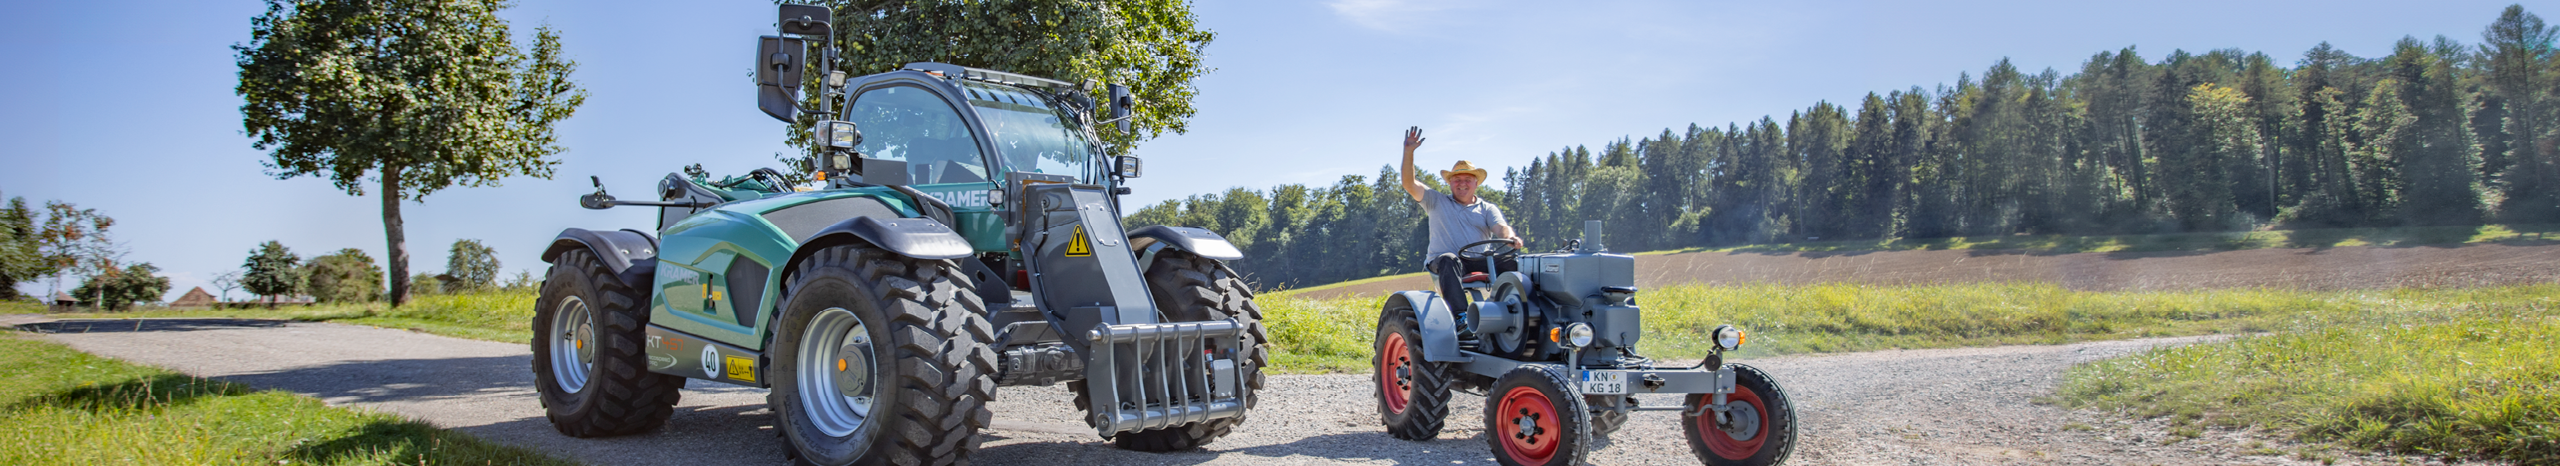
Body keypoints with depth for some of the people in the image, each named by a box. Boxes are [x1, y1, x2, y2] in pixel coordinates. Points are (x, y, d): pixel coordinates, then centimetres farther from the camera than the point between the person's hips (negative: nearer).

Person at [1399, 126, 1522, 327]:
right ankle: (1460, 316, -51)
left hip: (1480, 264, 2)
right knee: (1449, 260, -39)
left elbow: (1500, 227, 0)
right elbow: (1409, 185, 6)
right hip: (1442, 263, -2)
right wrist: (1408, 152, -4)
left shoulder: (1487, 209, 20)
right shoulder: (1437, 201, 18)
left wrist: (1509, 236, -25)